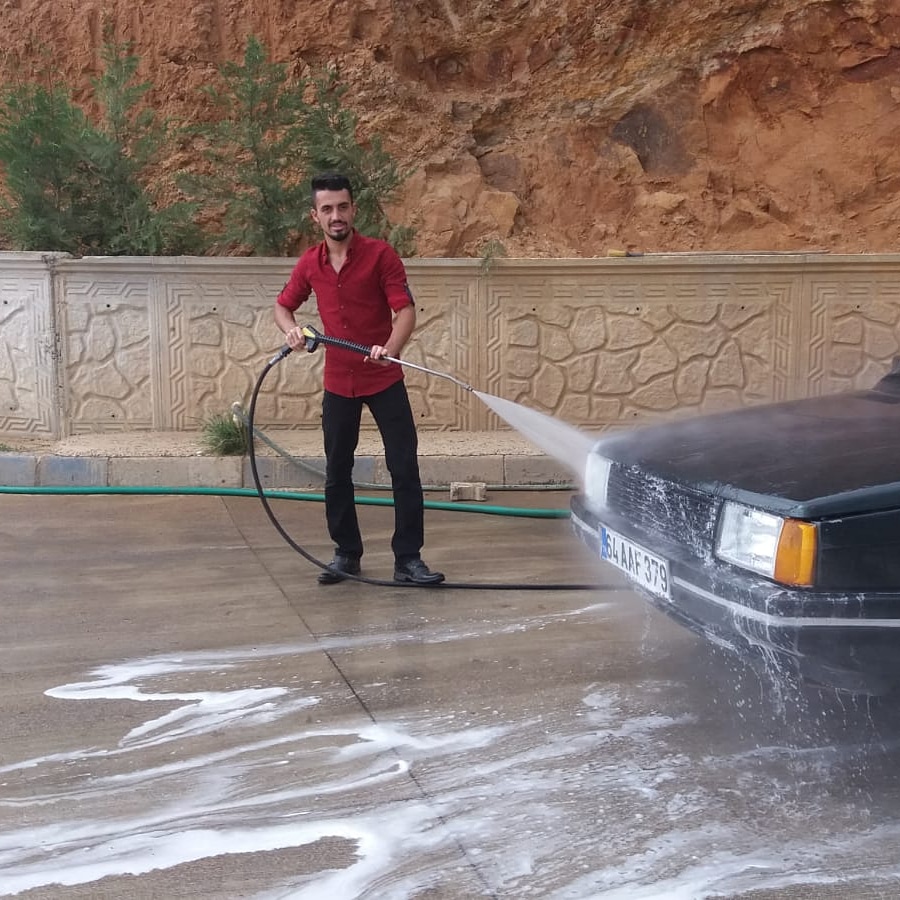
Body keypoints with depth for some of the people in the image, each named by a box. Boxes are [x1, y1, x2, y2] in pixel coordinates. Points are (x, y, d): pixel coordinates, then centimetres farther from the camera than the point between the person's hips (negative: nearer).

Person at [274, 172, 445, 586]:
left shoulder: (380, 254, -11)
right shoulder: (309, 264, 1)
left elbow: (405, 310, -17)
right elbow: (283, 305, 15)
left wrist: (391, 348, -35)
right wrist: (291, 328, -7)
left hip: (385, 380, -3)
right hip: (338, 384, 4)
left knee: (405, 467, -4)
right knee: (337, 472, 9)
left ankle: (408, 559, 3)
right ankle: (346, 553, 23)